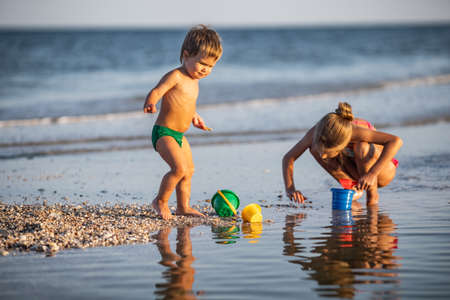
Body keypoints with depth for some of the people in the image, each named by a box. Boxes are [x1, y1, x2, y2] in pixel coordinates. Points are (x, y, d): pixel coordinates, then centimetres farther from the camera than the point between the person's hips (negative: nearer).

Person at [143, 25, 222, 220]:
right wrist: (149, 104, -44)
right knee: (180, 168, -22)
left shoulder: (193, 80, 12)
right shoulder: (175, 76, -16)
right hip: (164, 132, -10)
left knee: (189, 170, 17)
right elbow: (156, 91, -25)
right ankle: (160, 201, -4)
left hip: (179, 135, 10)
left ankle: (183, 207, 30)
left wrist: (194, 117, 36)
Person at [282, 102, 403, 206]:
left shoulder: (355, 131, -40)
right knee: (314, 149, -19)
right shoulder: (315, 133, -28)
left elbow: (396, 141, -45)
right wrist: (290, 189, -33)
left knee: (362, 148, -37)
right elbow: (288, 158, -17)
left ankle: (373, 194, -13)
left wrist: (372, 174, -51)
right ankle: (354, 189, -4)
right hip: (354, 170, 5)